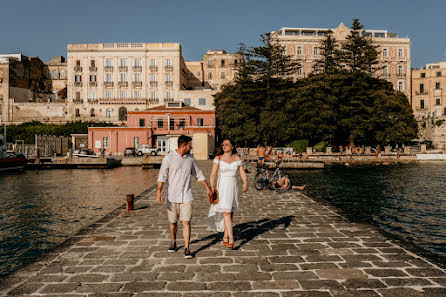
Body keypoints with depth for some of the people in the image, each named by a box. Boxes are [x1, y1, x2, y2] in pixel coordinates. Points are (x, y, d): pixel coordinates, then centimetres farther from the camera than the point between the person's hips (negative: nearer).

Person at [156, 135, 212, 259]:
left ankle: (187, 249, 1)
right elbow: (162, 175, -14)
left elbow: (198, 174, 17)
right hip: (172, 196, -2)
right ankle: (173, 243, 34)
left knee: (186, 222, -6)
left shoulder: (190, 158, 6)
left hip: (186, 196, 2)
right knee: (173, 222, 12)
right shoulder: (169, 158, -7)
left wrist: (207, 188, 18)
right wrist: (159, 191, -26)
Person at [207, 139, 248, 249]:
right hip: (222, 188, -3)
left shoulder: (237, 159, 5)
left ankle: (225, 237, 25)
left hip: (233, 188, 4)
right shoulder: (218, 158, -3)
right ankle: (231, 239, -8)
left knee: (230, 214, 10)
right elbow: (213, 174, -7)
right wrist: (212, 188, -17)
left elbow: (243, 173, 1)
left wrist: (245, 183, -18)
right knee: (226, 213, -10)